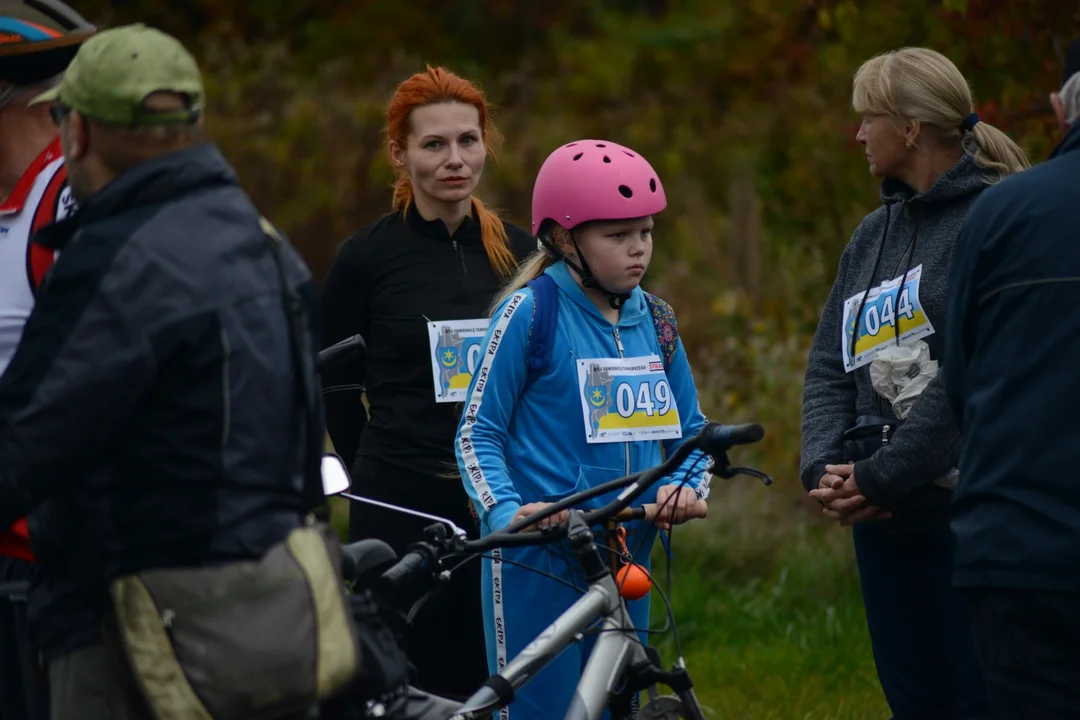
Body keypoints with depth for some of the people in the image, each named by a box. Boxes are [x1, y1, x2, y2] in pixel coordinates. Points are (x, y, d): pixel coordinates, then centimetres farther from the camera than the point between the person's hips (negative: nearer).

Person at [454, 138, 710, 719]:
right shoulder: (529, 312, -6)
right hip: (536, 560, -6)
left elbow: (690, 428, 19)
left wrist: (687, 486, -2)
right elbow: (478, 433, -4)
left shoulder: (655, 321, 10)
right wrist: (507, 512, -19)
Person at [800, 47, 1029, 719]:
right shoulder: (874, 234, 18)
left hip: (967, 508, -7)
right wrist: (825, 468, -5)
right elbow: (830, 366, 13)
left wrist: (881, 475, -16)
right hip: (881, 516, 7)